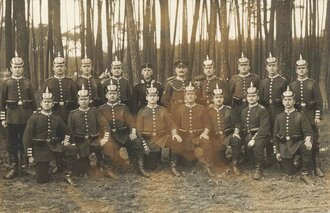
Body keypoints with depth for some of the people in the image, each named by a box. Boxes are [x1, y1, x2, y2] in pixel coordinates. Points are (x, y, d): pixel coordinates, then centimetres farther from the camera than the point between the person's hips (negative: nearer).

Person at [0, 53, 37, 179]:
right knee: (12, 144, 3)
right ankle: (13, 168, 10)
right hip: (12, 118, -1)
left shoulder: (28, 83, 7)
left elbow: (33, 102, 10)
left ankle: (24, 166, 19)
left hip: (26, 118, 1)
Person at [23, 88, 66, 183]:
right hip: (40, 151, -4)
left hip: (52, 150, 4)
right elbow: (27, 137, -8)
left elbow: (64, 132, 17)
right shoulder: (34, 118, -8)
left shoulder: (57, 118, 1)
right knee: (42, 179, -8)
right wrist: (30, 155, -12)